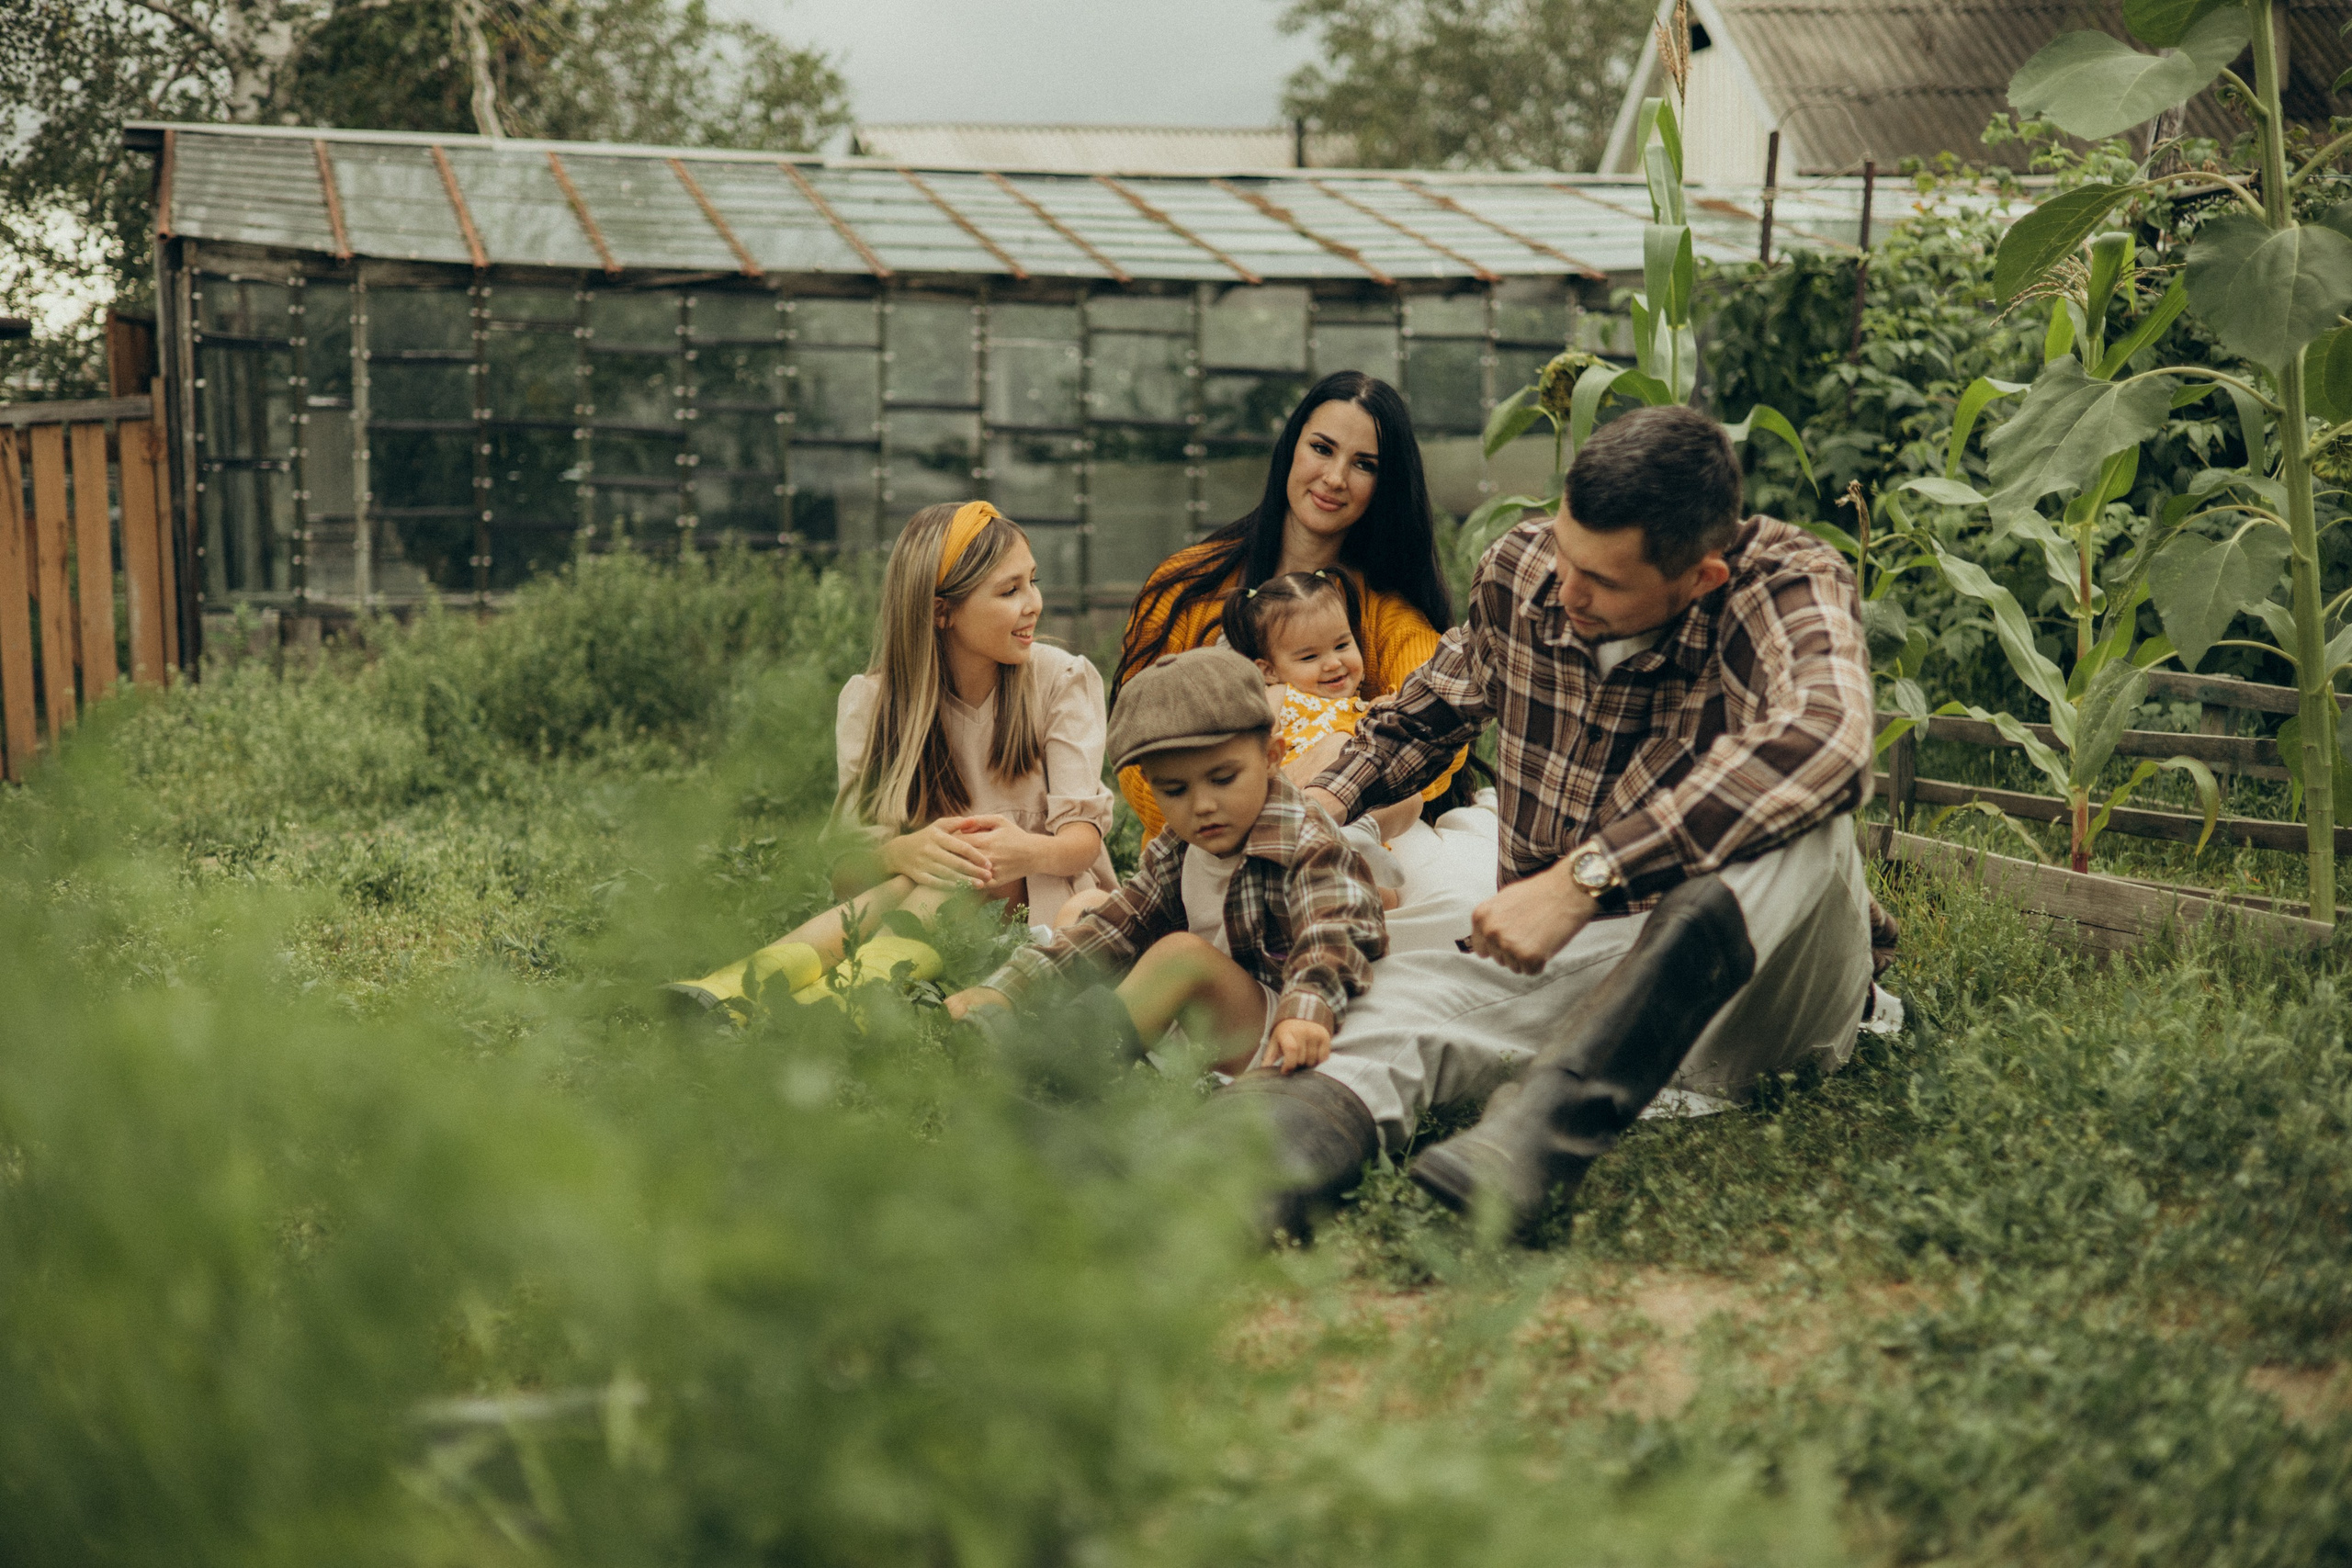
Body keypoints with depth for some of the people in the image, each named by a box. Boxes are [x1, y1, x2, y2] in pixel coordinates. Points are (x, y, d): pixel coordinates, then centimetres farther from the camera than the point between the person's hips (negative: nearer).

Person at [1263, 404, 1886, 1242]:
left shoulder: (1789, 584, -18)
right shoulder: (1520, 570, -2)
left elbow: (1824, 741, -42)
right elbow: (1429, 713, 20)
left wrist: (1582, 876, -43)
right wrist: (1326, 797, 0)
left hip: (1758, 983, -4)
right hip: (1563, 965, 4)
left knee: (1801, 822, -36)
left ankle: (1553, 1116, -50)